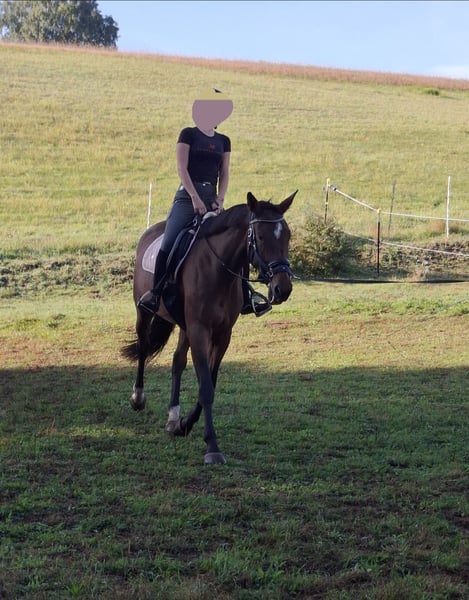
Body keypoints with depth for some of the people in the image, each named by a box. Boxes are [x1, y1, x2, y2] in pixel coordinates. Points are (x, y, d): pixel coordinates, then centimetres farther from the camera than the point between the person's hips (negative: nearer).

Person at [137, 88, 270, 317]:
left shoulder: (223, 141, 16)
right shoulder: (188, 135, 2)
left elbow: (224, 174, 12)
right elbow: (182, 168, -6)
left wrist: (220, 200, -4)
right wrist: (196, 198, -15)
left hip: (212, 200, 5)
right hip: (187, 197, -5)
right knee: (169, 244, -20)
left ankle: (246, 296, 1)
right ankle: (154, 292, -10)